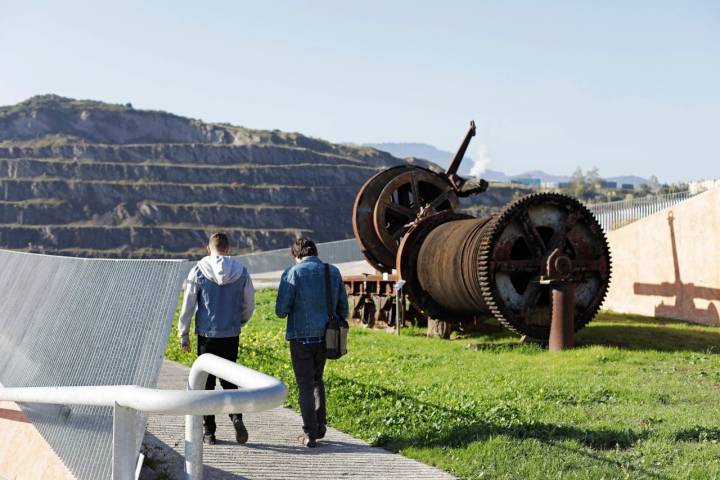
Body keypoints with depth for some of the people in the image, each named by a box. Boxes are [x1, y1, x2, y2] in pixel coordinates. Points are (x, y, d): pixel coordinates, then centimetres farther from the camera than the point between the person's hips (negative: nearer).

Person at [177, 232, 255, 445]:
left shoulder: (199, 270, -5)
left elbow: (188, 305, -4)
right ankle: (236, 417, -8)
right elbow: (249, 305, 7)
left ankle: (209, 431, 11)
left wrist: (183, 334, 4)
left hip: (207, 334, -2)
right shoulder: (241, 272, 1)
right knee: (228, 379, 15)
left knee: (206, 382, 8)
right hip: (232, 335, 2)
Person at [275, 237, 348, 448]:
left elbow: (281, 310, -13)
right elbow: (343, 308, 6)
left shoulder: (293, 273, -10)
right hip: (325, 337, 4)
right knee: (317, 379, 23)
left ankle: (309, 434, 7)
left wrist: (285, 312, 10)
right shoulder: (333, 272, 3)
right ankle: (319, 425, 16)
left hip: (301, 337, -4)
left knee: (305, 385, 7)